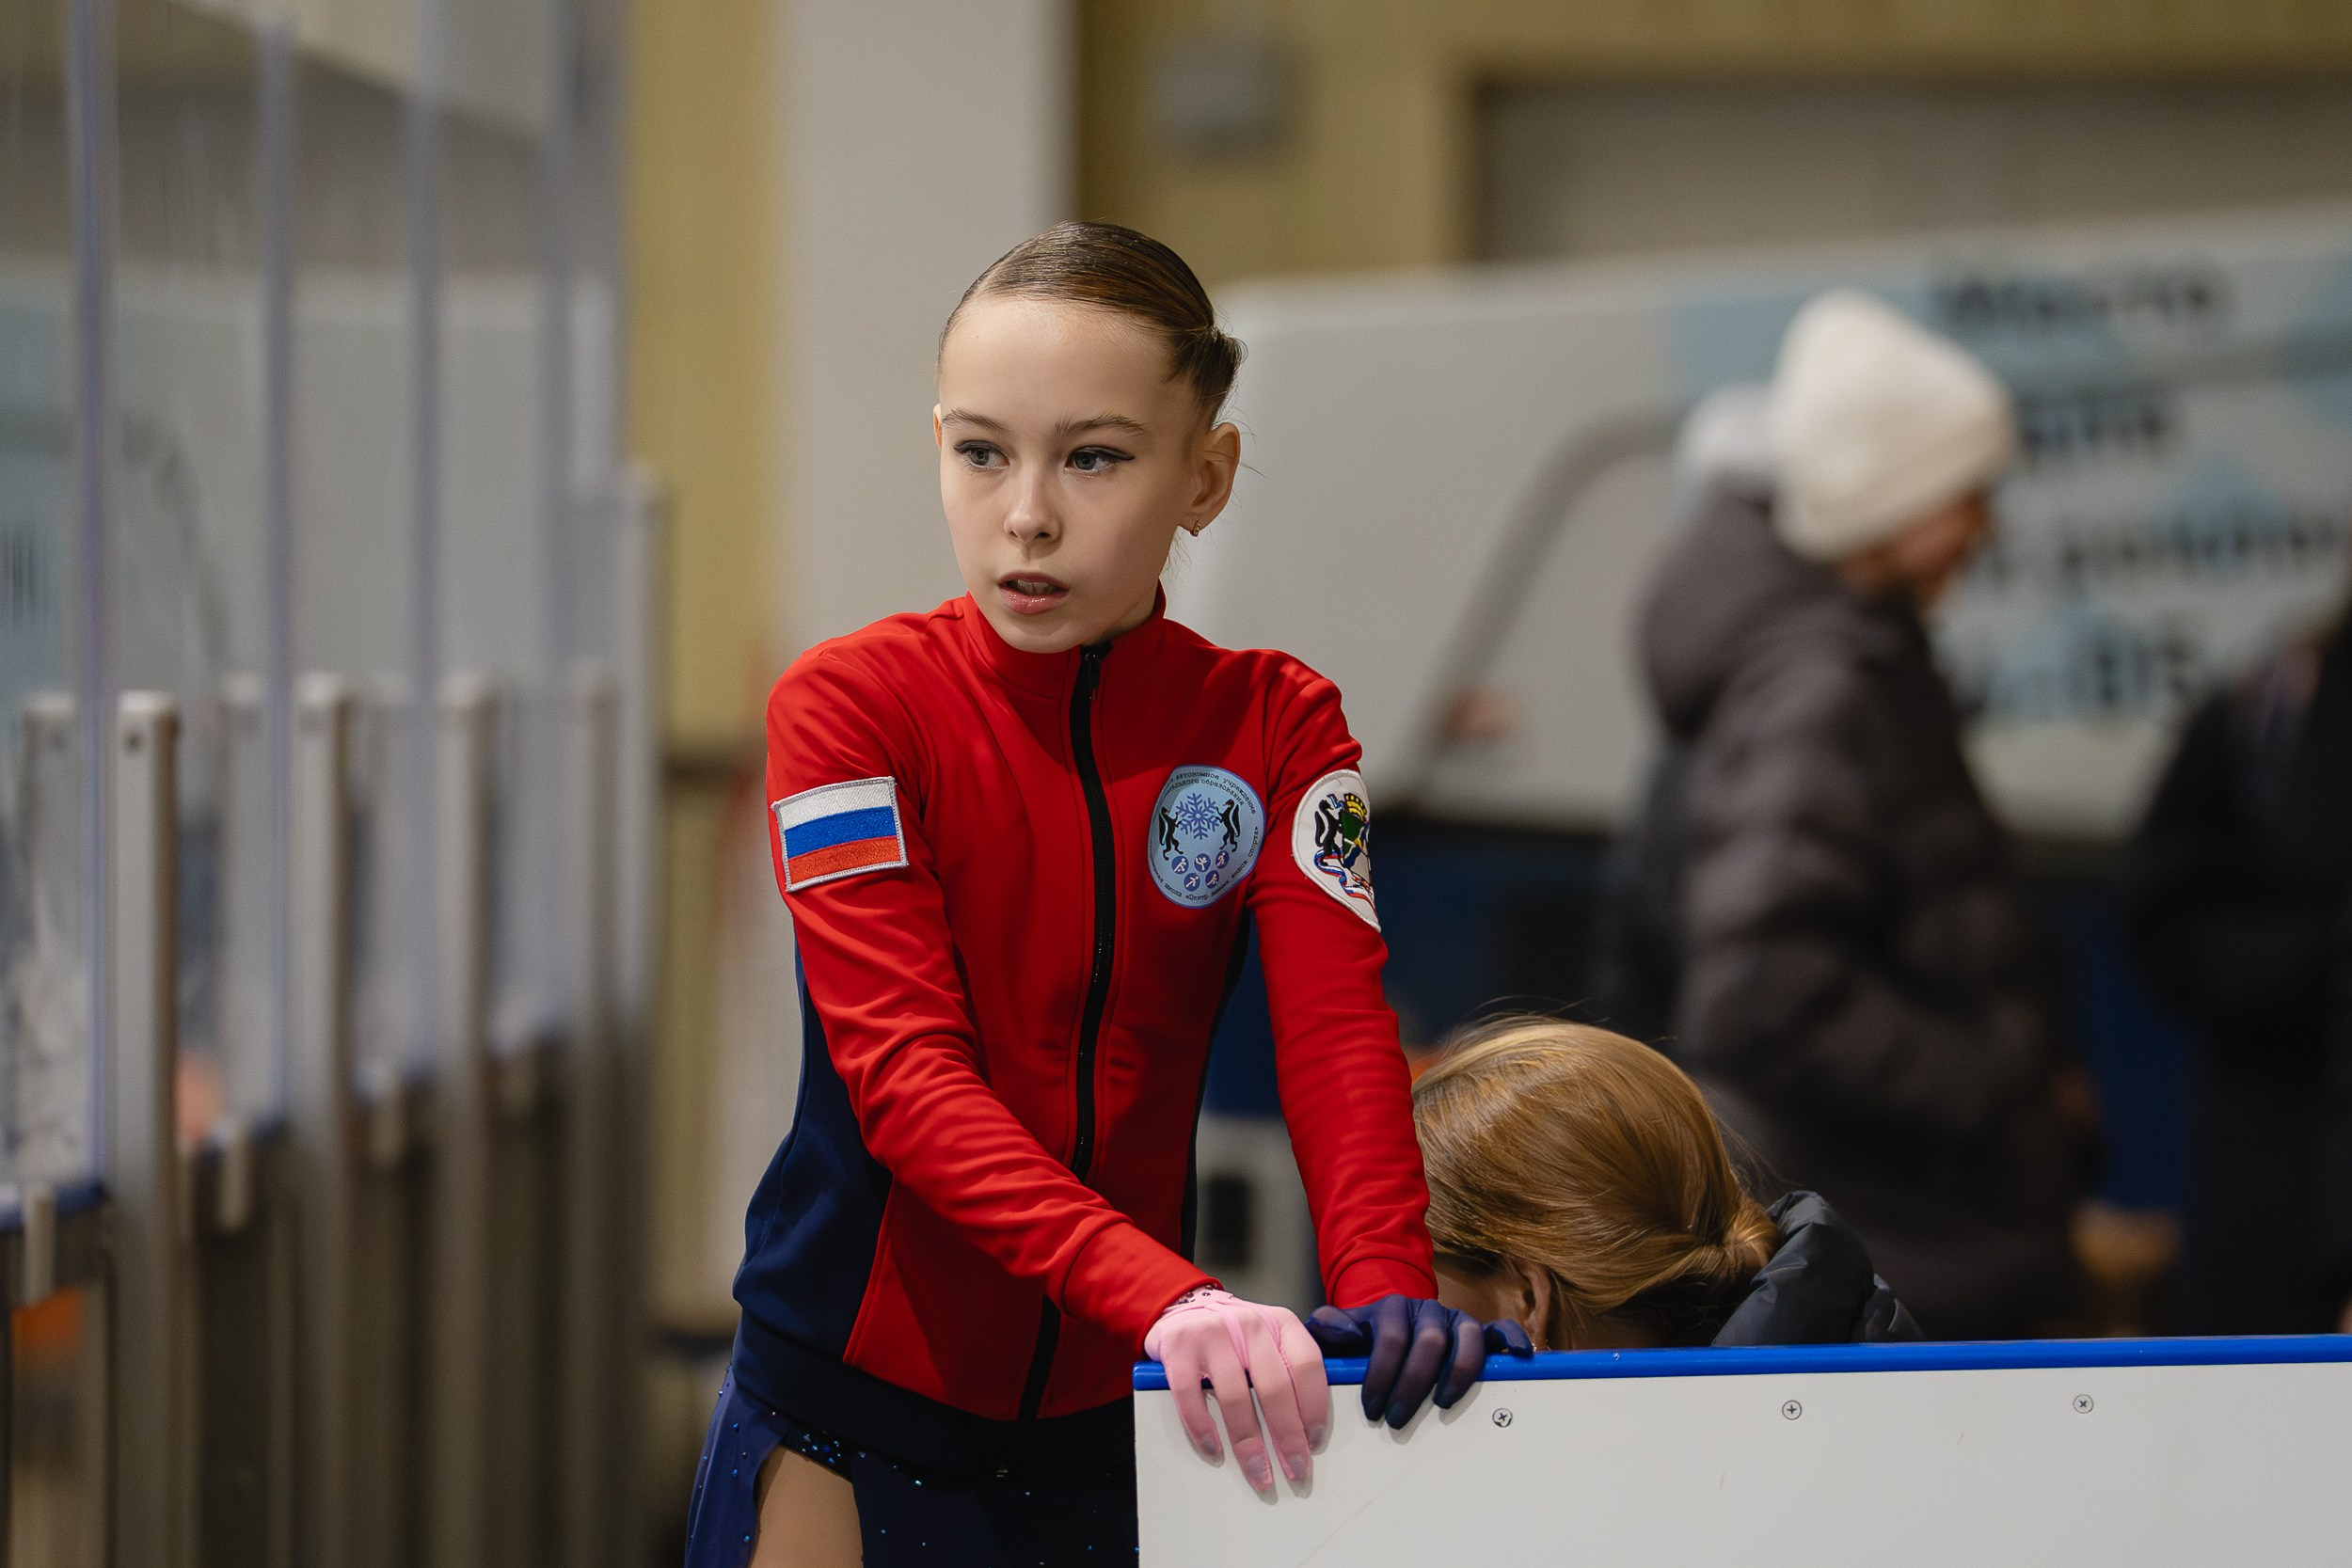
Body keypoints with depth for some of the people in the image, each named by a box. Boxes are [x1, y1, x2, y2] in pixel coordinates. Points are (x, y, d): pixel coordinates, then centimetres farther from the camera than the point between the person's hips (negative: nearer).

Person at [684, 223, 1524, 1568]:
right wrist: (1161, 1291, -36)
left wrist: (1386, 1288, -34)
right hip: (856, 1411, -2)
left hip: (1119, 1410, 2)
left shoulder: (1278, 727, 1)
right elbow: (906, 1069, -21)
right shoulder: (852, 704, -9)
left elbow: (1338, 1028, -13)